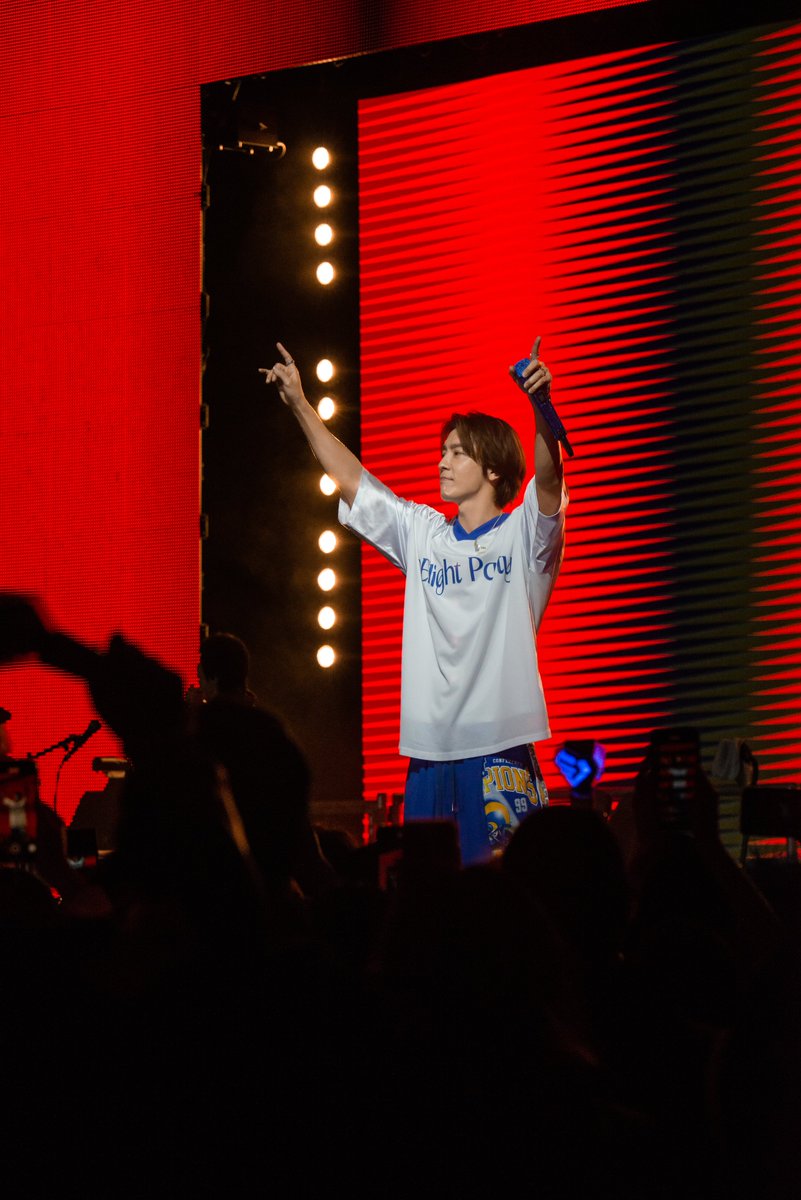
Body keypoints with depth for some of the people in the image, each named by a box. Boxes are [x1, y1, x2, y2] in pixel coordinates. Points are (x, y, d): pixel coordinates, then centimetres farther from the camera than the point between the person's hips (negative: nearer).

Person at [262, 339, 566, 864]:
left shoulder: (524, 534, 1)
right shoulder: (422, 533, 17)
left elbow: (549, 477, -18)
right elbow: (350, 478, 19)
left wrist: (540, 405, -36)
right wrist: (300, 405, 14)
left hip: (501, 747, -5)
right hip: (428, 747, 5)